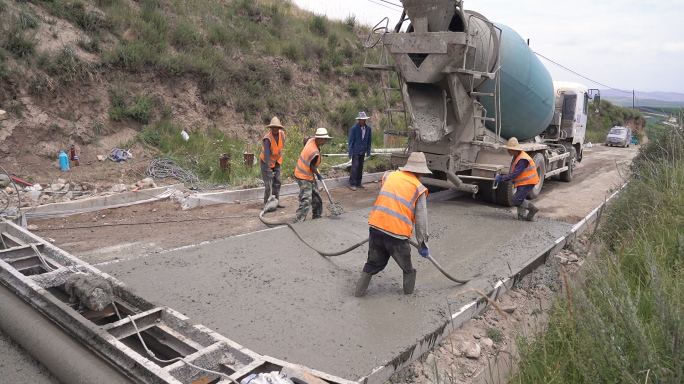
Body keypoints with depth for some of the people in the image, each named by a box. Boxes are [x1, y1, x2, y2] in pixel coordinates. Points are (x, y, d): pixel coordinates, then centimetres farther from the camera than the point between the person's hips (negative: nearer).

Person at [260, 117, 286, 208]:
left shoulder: (282, 134, -6)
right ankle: (266, 203, 4)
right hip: (267, 162, -7)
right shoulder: (268, 138, -26)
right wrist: (268, 167, -35)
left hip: (276, 162, 7)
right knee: (268, 183, -8)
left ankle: (276, 201, 18)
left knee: (278, 182, 8)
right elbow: (266, 153, -30)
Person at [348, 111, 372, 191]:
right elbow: (351, 141, -9)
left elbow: (369, 140, 8)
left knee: (360, 167, 11)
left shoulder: (368, 128, -1)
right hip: (355, 151, -5)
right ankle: (352, 184, -2)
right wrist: (351, 153, -11)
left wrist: (368, 151, 7)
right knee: (355, 167, -9)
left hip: (362, 151, 5)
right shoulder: (354, 128, -14)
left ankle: (358, 183, 21)